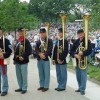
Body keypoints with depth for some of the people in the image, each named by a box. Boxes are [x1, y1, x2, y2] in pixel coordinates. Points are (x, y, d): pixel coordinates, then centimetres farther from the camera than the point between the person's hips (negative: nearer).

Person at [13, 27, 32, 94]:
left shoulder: (26, 41, -8)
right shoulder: (17, 41, 14)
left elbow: (29, 51, -16)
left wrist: (23, 57, -21)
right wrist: (14, 59, 14)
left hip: (23, 61, -7)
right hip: (17, 61, 8)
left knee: (24, 75, -1)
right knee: (18, 75, 14)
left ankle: (24, 88, 8)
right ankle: (20, 87, 25)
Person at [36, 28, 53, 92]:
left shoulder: (49, 40, -1)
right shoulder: (38, 42, 13)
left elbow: (50, 49, -12)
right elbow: (36, 49, 2)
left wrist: (45, 55, -20)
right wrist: (40, 54, -17)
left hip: (46, 59, -5)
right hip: (39, 59, 5)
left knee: (46, 73, -2)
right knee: (41, 73, 12)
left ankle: (46, 86, 6)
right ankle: (42, 85, 22)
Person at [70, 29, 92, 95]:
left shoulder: (87, 41, -7)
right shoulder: (76, 42, 7)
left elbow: (89, 50, -15)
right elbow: (71, 51, 4)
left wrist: (82, 53, -26)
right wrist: (75, 55, -15)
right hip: (77, 61, 5)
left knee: (83, 75, -5)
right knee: (78, 75, 13)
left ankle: (82, 89, 4)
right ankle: (80, 87, 27)